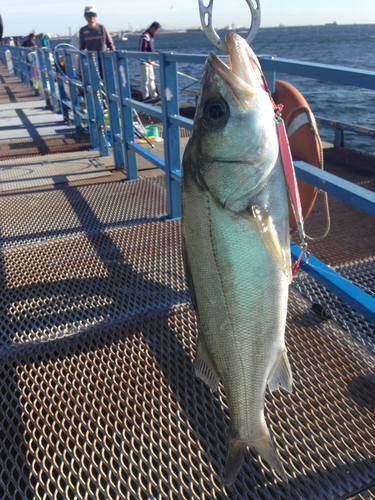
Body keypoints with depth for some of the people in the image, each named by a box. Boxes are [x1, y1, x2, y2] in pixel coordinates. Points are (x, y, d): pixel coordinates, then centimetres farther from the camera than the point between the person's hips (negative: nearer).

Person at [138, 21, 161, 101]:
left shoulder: (151, 36, 13)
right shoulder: (145, 37, -18)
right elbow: (142, 50, -23)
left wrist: (151, 61, 21)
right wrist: (147, 60, -24)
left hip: (149, 61, 10)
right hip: (144, 62, -10)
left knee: (151, 78, 14)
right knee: (145, 80, -5)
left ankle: (154, 95, 21)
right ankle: (146, 96, 0)